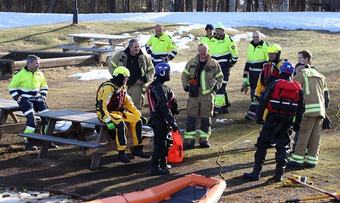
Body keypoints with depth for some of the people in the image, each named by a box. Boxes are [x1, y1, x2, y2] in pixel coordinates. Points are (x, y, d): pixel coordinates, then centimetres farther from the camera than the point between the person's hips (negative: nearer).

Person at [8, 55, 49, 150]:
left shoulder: (40, 74, 6)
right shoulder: (21, 74, -9)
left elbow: (44, 86, 24)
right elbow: (12, 87, 0)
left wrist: (43, 96, 10)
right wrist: (17, 98, -8)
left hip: (37, 98, 5)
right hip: (25, 99, -5)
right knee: (31, 117, -25)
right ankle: (28, 142, -19)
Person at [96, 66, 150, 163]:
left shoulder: (121, 88, 10)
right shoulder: (108, 87, -20)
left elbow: (128, 103, 19)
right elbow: (102, 105, -27)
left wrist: (139, 115, 16)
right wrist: (108, 121, -34)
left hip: (118, 112, 9)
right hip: (106, 113, -9)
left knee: (137, 121, -3)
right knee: (121, 124, -35)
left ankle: (137, 149, 4)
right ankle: (121, 153, -29)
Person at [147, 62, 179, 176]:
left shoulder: (153, 86, 13)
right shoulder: (160, 88, -20)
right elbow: (164, 107, -24)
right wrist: (172, 122, -22)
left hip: (156, 119, 10)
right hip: (161, 122, -10)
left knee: (164, 143, 20)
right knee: (160, 144, -4)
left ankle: (163, 164, 31)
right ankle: (155, 167, 1)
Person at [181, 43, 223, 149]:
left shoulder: (213, 64, 1)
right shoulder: (192, 62, 4)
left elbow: (220, 76, 12)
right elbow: (185, 74, 13)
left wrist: (216, 86, -3)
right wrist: (185, 85, 1)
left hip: (207, 94, 0)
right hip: (194, 93, 1)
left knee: (206, 117, 6)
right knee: (191, 116, 0)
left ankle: (204, 139, 17)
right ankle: (189, 139, 5)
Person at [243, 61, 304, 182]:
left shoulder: (274, 85, -4)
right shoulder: (298, 88, 6)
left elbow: (263, 101, -6)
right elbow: (301, 108, 9)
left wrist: (259, 116, 2)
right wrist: (297, 124, 15)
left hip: (272, 119, -3)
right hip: (288, 121, 3)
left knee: (262, 145, 4)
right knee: (282, 147, 11)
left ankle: (256, 173, 3)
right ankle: (279, 174, 10)